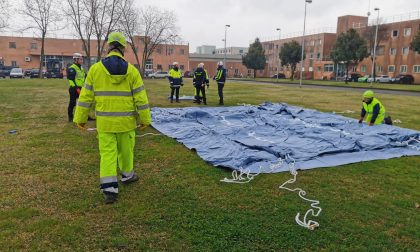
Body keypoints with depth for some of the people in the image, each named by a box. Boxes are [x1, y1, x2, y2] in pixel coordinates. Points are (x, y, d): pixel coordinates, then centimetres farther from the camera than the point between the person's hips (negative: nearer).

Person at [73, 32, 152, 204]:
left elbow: (86, 96, -1)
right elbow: (141, 98, -5)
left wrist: (80, 118, 7)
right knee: (126, 149, 18)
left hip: (104, 121, 0)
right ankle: (127, 175, 39)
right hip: (126, 120, 0)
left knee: (108, 153, 4)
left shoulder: (95, 69, -4)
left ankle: (109, 189, -2)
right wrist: (145, 119, 4)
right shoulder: (131, 70, -6)